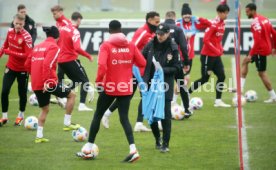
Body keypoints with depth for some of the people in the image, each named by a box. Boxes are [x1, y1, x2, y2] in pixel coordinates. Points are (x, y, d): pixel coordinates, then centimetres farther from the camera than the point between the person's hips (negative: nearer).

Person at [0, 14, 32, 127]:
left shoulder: (26, 36, -21)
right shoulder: (10, 32, -3)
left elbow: (27, 55, -24)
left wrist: (10, 52, -26)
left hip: (22, 69, -4)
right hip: (10, 67, 4)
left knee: (22, 93, 9)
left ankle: (21, 116, 29)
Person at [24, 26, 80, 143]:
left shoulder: (37, 47, 15)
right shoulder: (54, 47, -7)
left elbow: (27, 65, 16)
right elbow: (47, 64, -21)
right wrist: (46, 81, -22)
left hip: (35, 84, 7)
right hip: (49, 83, -7)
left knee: (44, 109, 23)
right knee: (71, 95, 11)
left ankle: (39, 136, 18)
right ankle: (67, 123, 8)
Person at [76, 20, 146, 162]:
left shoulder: (106, 46, -11)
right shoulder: (131, 46, -1)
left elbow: (102, 66, -22)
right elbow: (142, 63, 0)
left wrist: (98, 81, -9)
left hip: (109, 88, -2)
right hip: (126, 88, 2)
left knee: (98, 115, 14)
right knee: (124, 118, 6)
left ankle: (88, 148, 20)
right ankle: (133, 149, -12)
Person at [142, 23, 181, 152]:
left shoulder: (173, 48, -8)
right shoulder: (150, 45, 0)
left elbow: (177, 68, -6)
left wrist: (163, 70, -21)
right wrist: (143, 80, -2)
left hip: (165, 87, -3)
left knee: (165, 115, -4)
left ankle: (165, 144, 4)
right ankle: (157, 139, 29)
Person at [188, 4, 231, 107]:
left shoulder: (222, 24, 7)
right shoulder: (213, 24, -19)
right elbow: (206, 40, -23)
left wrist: (220, 49, 6)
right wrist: (216, 50, -21)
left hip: (216, 56, 8)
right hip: (208, 55, -8)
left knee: (221, 76, 0)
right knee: (205, 78, -1)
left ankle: (218, 101, 3)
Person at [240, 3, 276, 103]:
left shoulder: (256, 23, -20)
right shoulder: (264, 19, 9)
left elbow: (257, 41, -26)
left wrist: (251, 54, -22)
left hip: (261, 50, -10)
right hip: (267, 48, 10)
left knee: (262, 73, -1)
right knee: (245, 61, 19)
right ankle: (241, 87, 16)